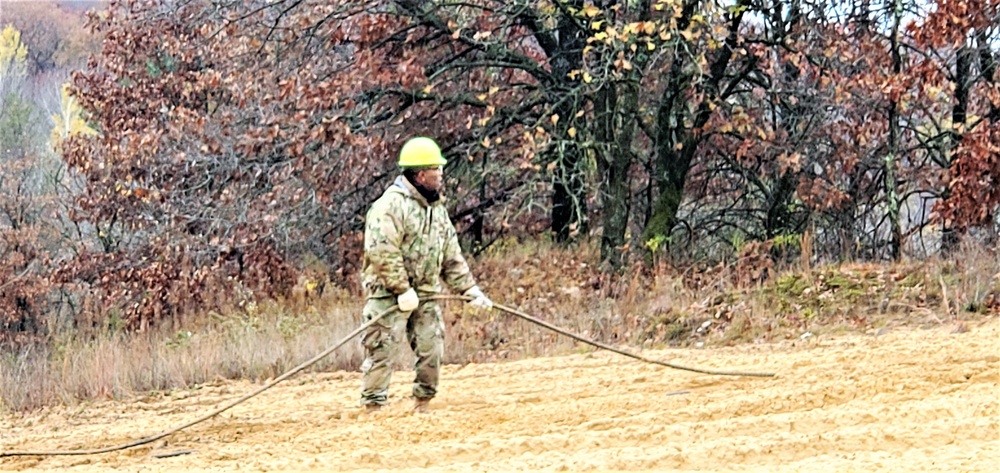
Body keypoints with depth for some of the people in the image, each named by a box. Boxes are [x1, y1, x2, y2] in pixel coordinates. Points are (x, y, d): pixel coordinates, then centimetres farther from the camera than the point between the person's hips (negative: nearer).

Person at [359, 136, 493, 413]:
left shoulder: (437, 209, 15)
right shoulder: (391, 205, -14)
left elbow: (452, 256, 19)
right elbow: (383, 252, -21)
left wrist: (469, 289, 11)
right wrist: (403, 290, -22)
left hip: (427, 294, 8)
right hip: (389, 294, -8)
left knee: (432, 351, 4)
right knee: (383, 350, -9)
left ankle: (422, 406, 15)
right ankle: (372, 408, -6)